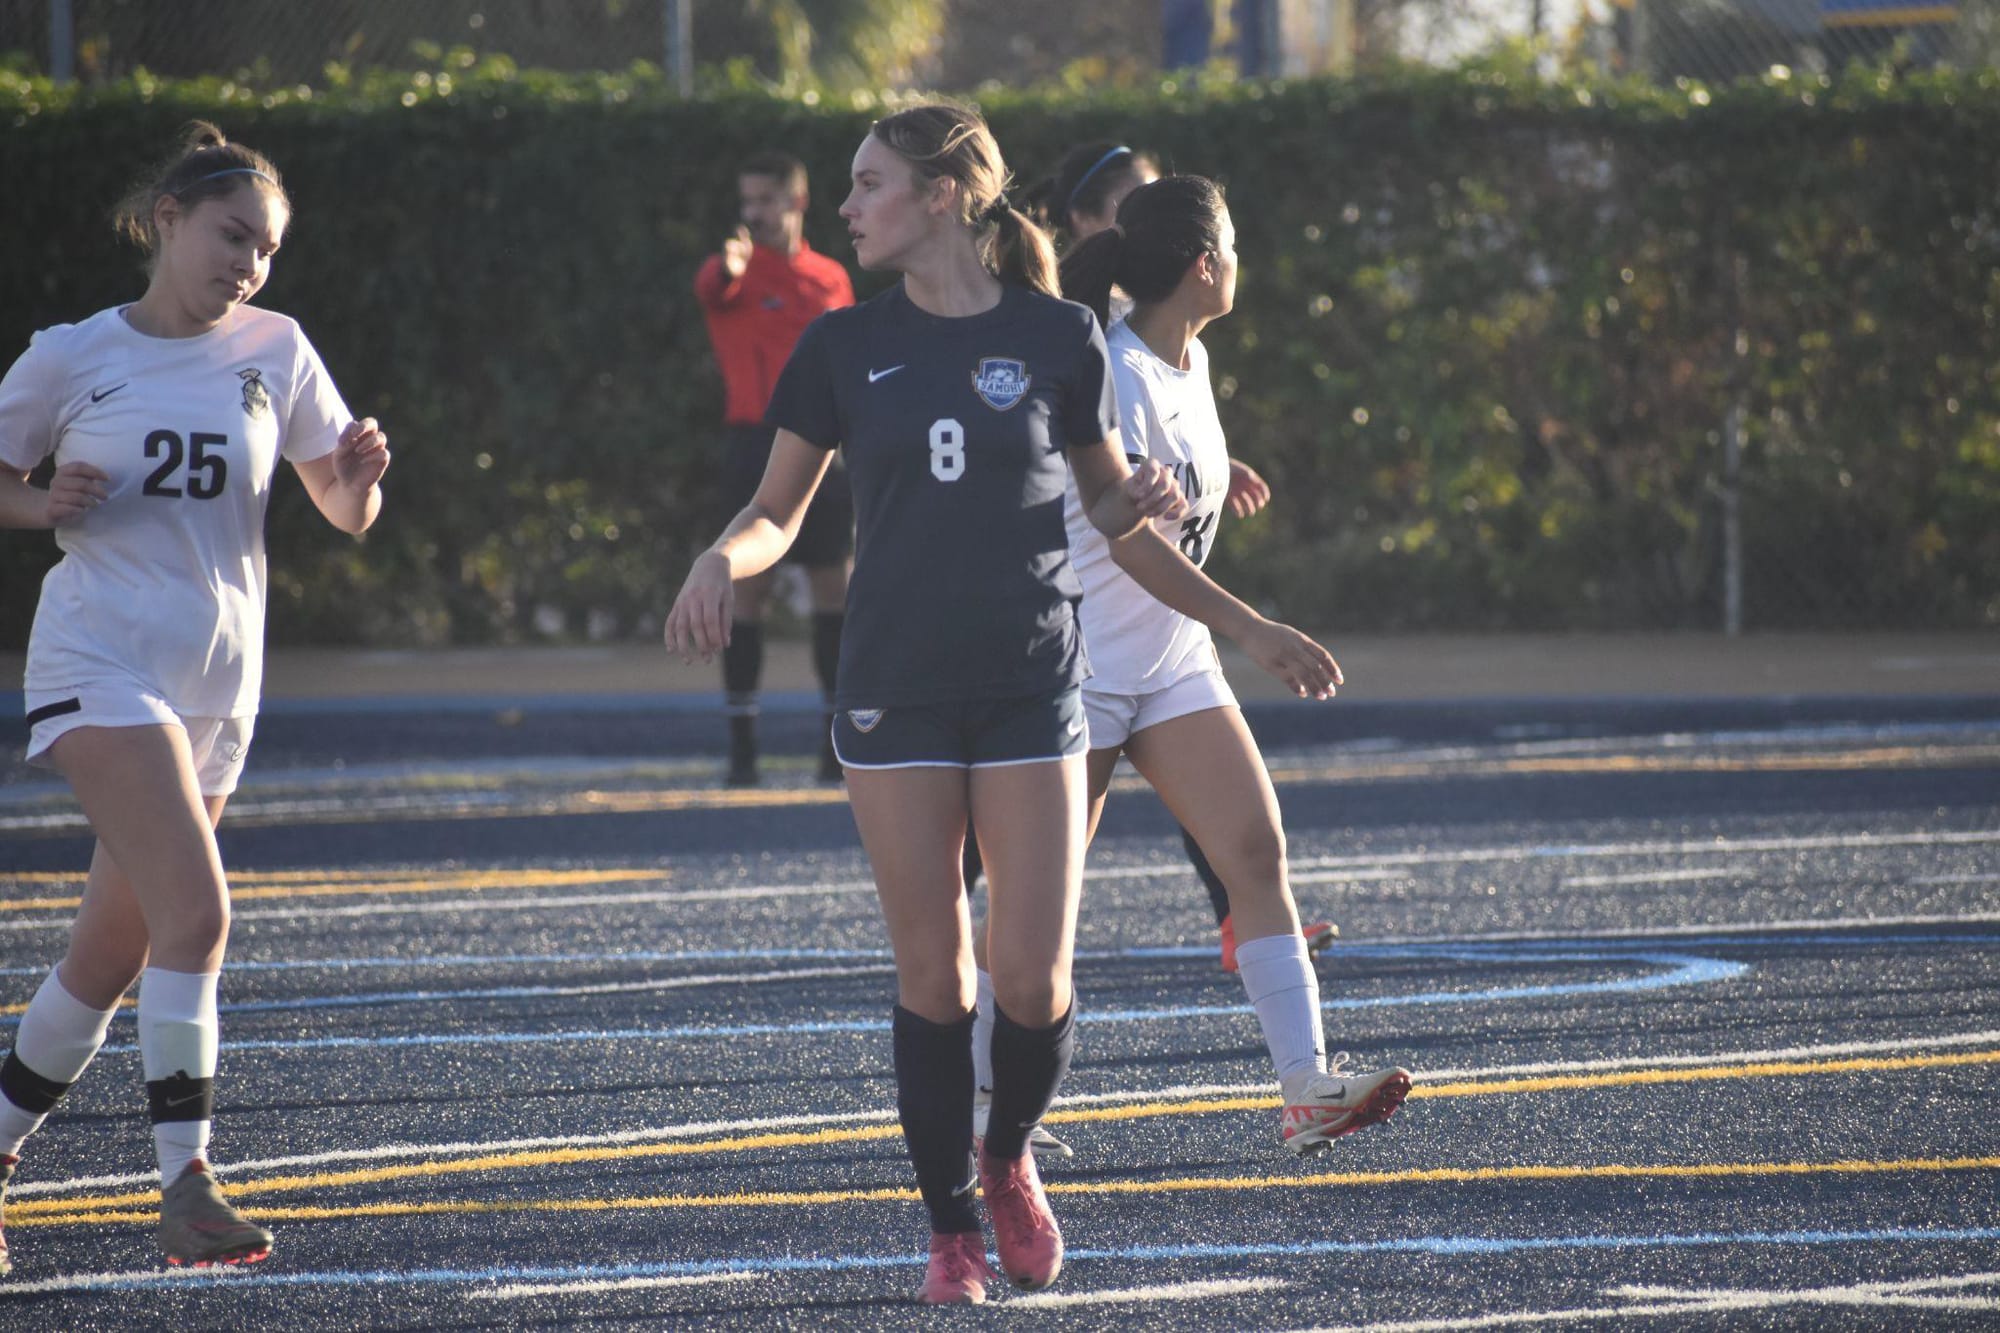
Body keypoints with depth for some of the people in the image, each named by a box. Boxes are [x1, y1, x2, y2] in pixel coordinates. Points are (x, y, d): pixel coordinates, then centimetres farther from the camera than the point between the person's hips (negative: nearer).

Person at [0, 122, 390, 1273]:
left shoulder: (276, 352, 6)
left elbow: (347, 513, 9)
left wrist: (360, 476, -14)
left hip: (219, 685, 4)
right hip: (101, 661, -4)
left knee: (113, 954, 9)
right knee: (196, 911, -22)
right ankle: (188, 1187, -22)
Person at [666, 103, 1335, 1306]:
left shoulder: (1057, 338, 1)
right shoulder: (847, 347, 4)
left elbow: (1116, 513, 12)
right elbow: (778, 514, 9)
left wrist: (1247, 628, 3)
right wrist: (721, 561, -12)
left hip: (1032, 687, -1)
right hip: (897, 695, 1)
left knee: (1033, 978, -7)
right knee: (934, 977, 0)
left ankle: (1011, 1160, 22)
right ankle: (953, 1231, 13)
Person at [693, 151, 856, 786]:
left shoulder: (832, 279, 14)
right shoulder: (738, 268, 0)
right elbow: (712, 287, -26)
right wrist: (729, 269, -50)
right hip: (757, 442, -3)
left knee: (833, 585, 3)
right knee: (748, 586, -4)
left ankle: (839, 737, 10)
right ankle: (741, 742, 0)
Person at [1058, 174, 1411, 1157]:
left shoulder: (1190, 361, 8)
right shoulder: (1116, 376, -20)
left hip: (1173, 662, 8)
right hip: (1080, 663, -8)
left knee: (1258, 852, -7)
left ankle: (1306, 1088, -13)